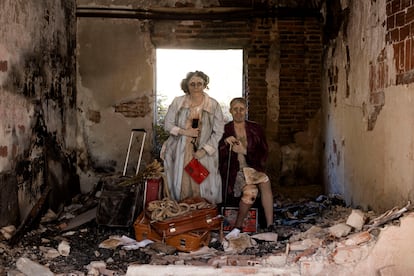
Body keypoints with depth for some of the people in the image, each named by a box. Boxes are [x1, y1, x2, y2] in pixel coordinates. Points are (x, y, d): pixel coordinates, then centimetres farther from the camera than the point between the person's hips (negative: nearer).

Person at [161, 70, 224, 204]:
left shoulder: (213, 105, -3)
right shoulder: (177, 102, 0)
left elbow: (218, 131, -3)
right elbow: (168, 124, 5)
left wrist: (204, 150, -10)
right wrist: (184, 132, -11)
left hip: (203, 153, -1)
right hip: (181, 152, 1)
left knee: (204, 187, 0)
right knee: (182, 186, 6)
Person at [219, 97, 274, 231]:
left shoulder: (256, 128, 7)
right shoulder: (224, 130, 2)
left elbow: (264, 152, 6)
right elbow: (218, 156, 0)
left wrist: (245, 151, -9)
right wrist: (225, 142, -18)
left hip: (251, 167, 2)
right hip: (233, 170, -2)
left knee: (265, 181, -30)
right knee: (251, 190, -30)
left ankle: (270, 226, -28)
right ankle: (238, 227, -15)